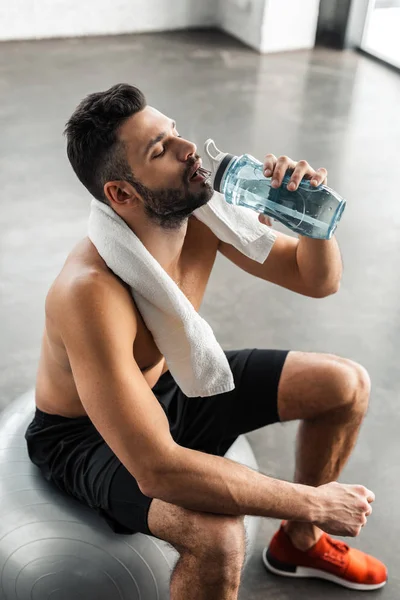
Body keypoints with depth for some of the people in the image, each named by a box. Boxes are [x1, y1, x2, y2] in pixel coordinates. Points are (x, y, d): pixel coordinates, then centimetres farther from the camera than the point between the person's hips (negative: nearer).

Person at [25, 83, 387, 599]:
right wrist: (314, 502, -31)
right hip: (85, 434, -7)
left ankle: (299, 541, 24)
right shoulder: (91, 293, -37)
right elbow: (157, 470, -38)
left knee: (347, 384, 2)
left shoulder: (205, 211, -17)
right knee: (217, 534, -36)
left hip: (165, 382, 7)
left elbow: (319, 280, -5)